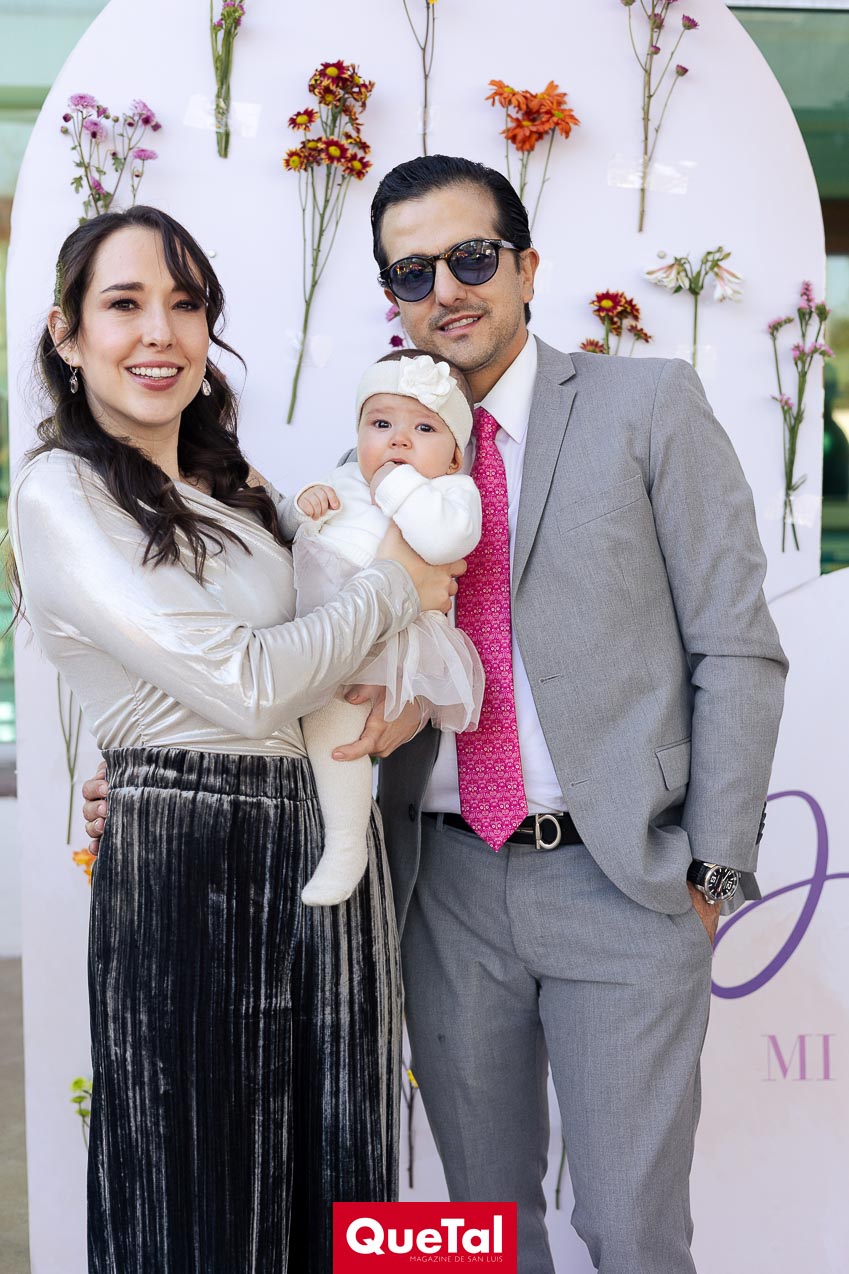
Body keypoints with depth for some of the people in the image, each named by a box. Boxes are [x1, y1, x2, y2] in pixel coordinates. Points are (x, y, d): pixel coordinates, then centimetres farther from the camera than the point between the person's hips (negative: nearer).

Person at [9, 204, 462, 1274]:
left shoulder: (229, 491, 16)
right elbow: (247, 683, -18)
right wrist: (398, 585, -5)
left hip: (327, 850, 7)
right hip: (189, 861, -7)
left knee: (336, 1184, 16)